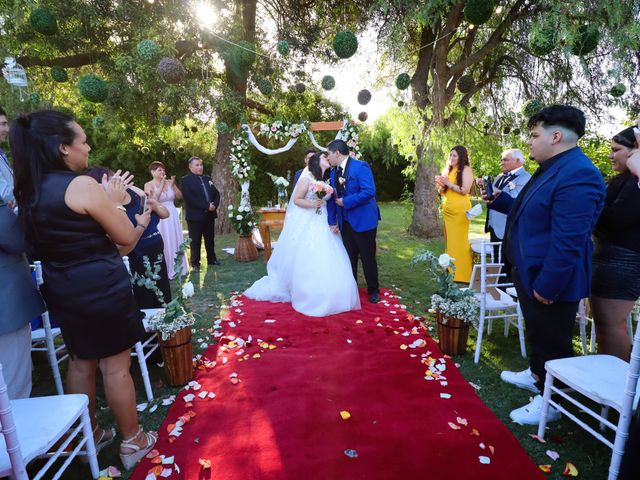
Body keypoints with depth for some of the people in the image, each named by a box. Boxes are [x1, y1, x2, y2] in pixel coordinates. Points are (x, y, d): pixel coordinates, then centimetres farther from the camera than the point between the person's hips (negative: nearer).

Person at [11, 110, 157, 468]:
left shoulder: (29, 190, 6)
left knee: (80, 363, 21)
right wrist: (115, 203, 1)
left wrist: (107, 201, 12)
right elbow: (126, 237, -13)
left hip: (63, 290, 8)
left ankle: (89, 435, 39)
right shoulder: (82, 184, -19)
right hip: (101, 288, -8)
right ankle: (133, 442, 23)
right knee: (116, 367, 6)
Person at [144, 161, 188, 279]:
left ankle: (177, 268, 25)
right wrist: (161, 186, -18)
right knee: (163, 244, 0)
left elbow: (179, 196, 2)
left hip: (173, 216, 4)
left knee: (175, 242, 11)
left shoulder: (169, 182, 4)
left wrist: (173, 185, -11)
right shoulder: (149, 185, -4)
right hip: (159, 218, -4)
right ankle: (165, 271, 10)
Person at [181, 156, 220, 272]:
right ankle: (195, 263, 13)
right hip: (195, 216, -6)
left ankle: (212, 259, 29)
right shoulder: (186, 180, -6)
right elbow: (189, 198, -18)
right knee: (195, 241, 3)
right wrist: (206, 206, -21)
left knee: (210, 239, 15)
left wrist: (214, 205, -9)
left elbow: (216, 193, 11)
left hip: (209, 215, 6)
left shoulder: (207, 178, 14)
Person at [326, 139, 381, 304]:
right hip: (345, 222, 6)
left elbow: (369, 191, -25)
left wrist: (346, 202, -21)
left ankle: (373, 290, 26)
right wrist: (333, 221, 3)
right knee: (349, 258, 14)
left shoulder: (360, 166, -14)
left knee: (368, 258, 7)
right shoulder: (334, 172, 7)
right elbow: (332, 198, 8)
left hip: (364, 220, -6)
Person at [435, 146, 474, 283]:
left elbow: (465, 190, -15)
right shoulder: (448, 170, 15)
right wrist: (441, 184, -2)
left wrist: (448, 183, -15)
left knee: (459, 241, -5)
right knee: (449, 240, 9)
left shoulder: (466, 169, -5)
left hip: (460, 210, -7)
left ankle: (462, 274, 2)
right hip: (448, 210, 7)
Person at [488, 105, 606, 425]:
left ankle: (550, 402, 29)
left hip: (550, 281, -10)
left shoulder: (577, 175, -25)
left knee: (551, 341, 9)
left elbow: (568, 241, -29)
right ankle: (536, 375, 47)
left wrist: (547, 286, -26)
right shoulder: (552, 169, 9)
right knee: (538, 334, 26)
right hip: (532, 273, 10)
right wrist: (498, 199, 8)